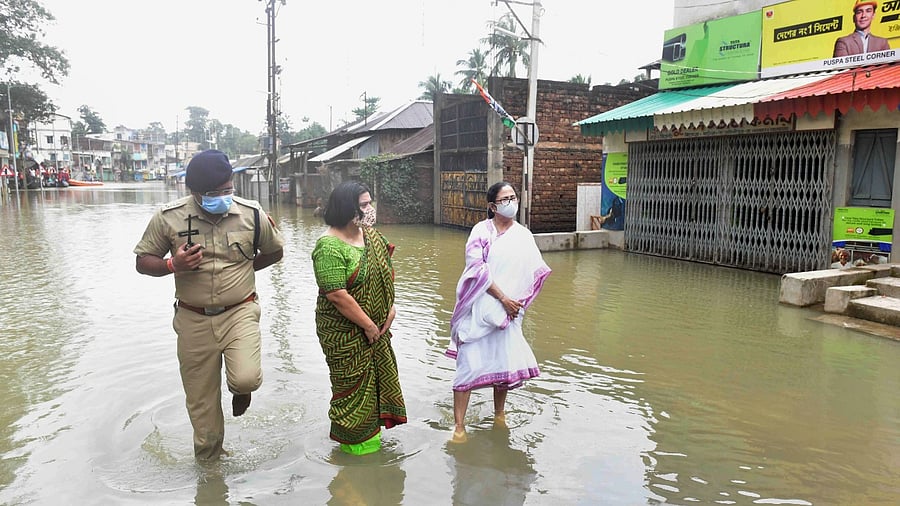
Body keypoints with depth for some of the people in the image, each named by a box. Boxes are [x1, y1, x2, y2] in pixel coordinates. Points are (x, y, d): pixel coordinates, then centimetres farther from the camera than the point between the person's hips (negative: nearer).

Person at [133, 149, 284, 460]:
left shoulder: (252, 214, -8)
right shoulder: (169, 218, -9)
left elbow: (274, 251, 10)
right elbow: (142, 261, 1)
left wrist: (242, 268, 0)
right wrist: (172, 265, -20)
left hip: (240, 312, -1)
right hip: (194, 320, 1)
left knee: (246, 378, -24)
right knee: (201, 401, 10)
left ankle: (241, 389, 17)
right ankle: (209, 460, 36)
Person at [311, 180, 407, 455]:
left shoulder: (370, 234, 3)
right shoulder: (329, 247, -23)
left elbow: (385, 272, 11)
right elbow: (337, 295, -26)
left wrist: (391, 306, -1)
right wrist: (368, 325, -19)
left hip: (376, 324, 8)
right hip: (344, 331, -8)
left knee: (379, 372, 18)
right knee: (352, 382, 7)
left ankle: (370, 428, 39)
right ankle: (352, 438, 28)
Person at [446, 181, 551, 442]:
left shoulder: (524, 235, 8)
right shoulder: (482, 230, -4)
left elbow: (536, 273, 6)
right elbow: (477, 269, -12)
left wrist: (517, 303, -6)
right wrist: (503, 298, -16)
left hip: (508, 311, 4)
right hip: (479, 308, -4)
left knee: (505, 363, 10)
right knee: (469, 364, -5)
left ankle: (499, 414, 32)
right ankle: (459, 425, 3)